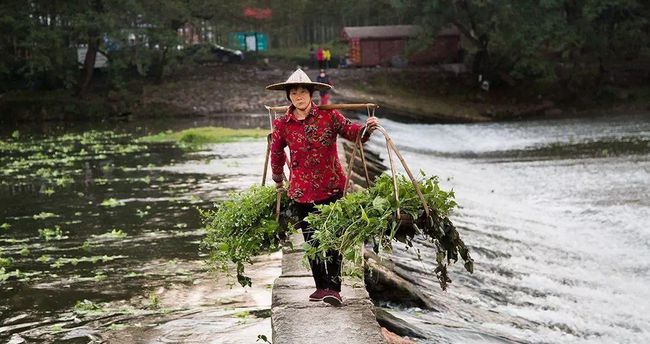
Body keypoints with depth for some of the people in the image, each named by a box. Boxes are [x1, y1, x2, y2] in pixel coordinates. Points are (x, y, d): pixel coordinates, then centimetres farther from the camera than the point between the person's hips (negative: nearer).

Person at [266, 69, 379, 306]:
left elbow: (352, 132, -1)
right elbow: (276, 154, 16)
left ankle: (333, 288, -4)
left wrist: (367, 128, -23)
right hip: (301, 191, 2)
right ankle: (321, 286, 21)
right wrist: (278, 181, 28)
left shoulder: (328, 116, -6)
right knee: (311, 241, 10)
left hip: (331, 187, -2)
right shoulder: (282, 124, -1)